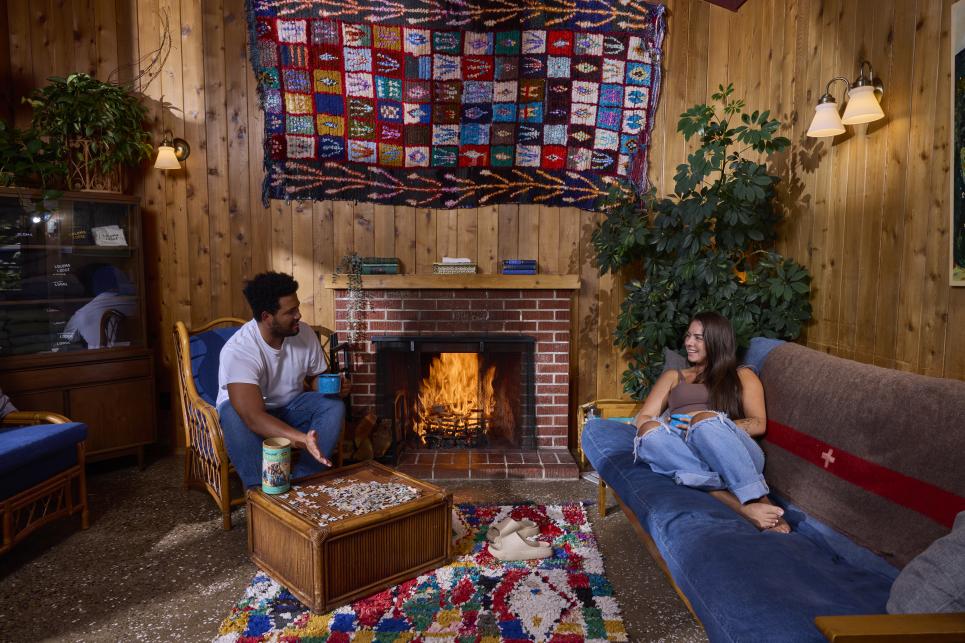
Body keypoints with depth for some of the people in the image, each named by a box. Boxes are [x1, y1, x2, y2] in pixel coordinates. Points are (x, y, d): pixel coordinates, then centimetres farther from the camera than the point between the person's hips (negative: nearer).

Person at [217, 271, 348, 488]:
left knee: (334, 406, -22)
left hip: (290, 406, 4)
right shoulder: (237, 350, -30)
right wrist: (302, 439, -56)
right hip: (246, 410, -4)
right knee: (235, 416, -37)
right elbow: (254, 417, -41)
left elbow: (317, 379, 4)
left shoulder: (304, 334, -13)